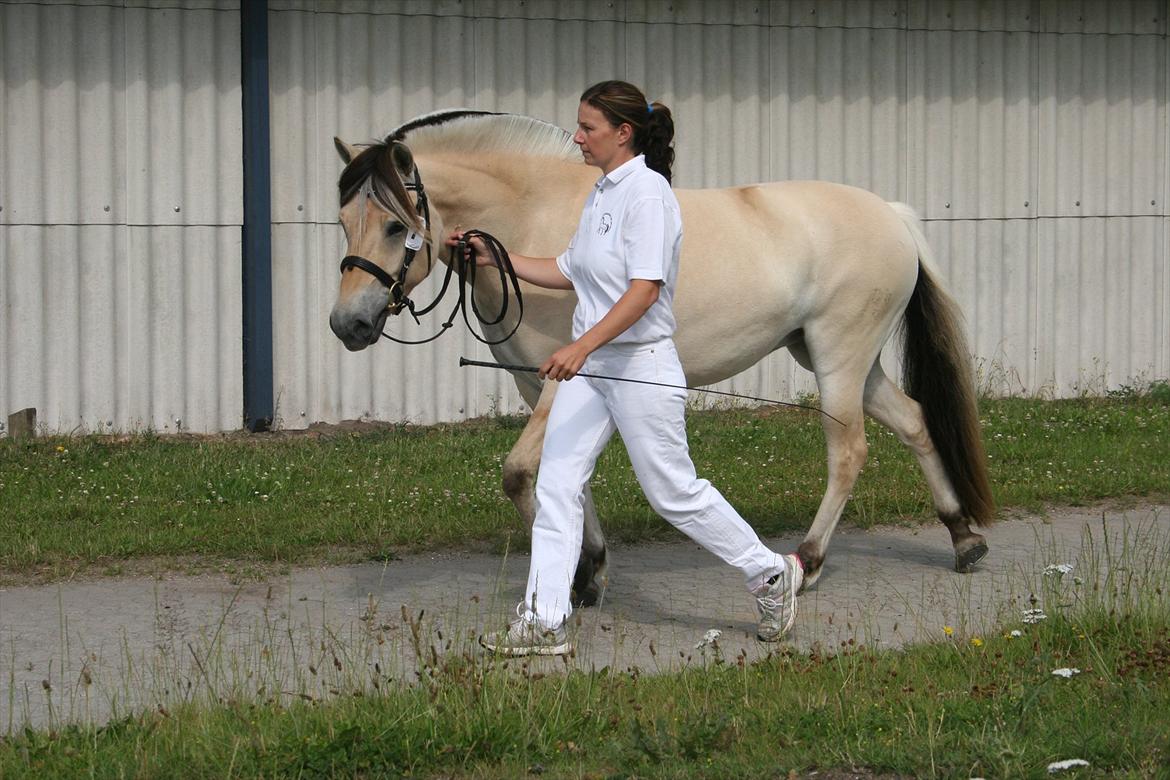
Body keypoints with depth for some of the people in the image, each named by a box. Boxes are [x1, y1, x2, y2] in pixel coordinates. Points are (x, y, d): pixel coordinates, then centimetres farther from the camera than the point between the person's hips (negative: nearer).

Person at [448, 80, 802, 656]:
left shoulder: (648, 192, -16)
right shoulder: (602, 193, 13)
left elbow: (645, 288, -25)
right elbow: (569, 273, 22)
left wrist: (583, 345, -34)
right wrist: (494, 258, 16)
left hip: (640, 362, -9)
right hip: (589, 367, 9)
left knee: (673, 492, 1)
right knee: (556, 485, 1)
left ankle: (771, 575, 19)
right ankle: (543, 621, 2)